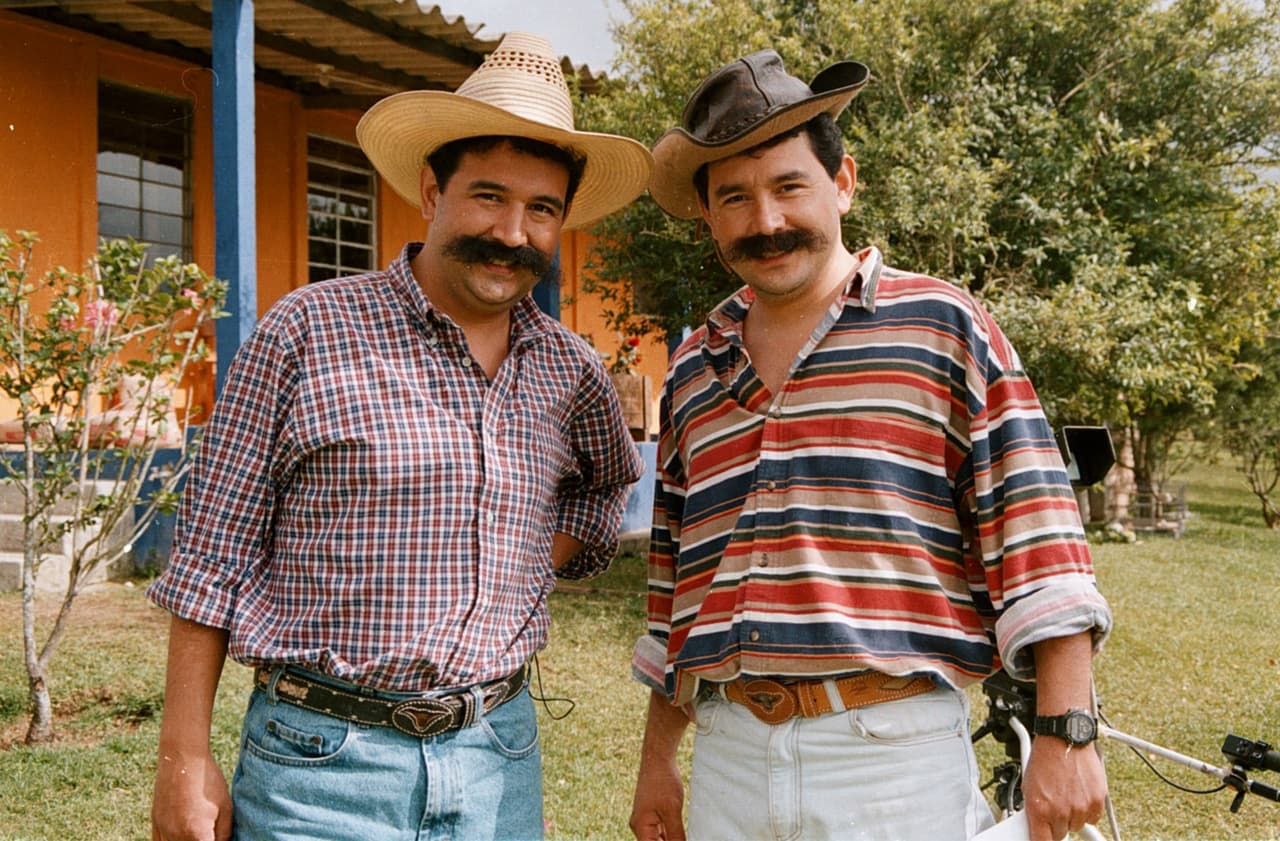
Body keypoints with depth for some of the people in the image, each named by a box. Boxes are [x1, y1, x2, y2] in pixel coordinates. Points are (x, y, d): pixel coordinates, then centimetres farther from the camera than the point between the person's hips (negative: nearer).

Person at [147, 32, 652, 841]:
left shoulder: (572, 369, 3)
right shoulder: (305, 330, -8)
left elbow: (610, 481, 24)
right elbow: (213, 560, -6)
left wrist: (541, 561, 4)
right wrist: (185, 759, -7)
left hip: (500, 755, 4)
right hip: (322, 760, -4)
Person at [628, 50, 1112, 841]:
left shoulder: (945, 326, -1)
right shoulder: (693, 371, 12)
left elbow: (1034, 522, -6)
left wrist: (1066, 734, -12)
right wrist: (657, 761, 18)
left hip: (897, 756, -4)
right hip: (727, 760, 4)